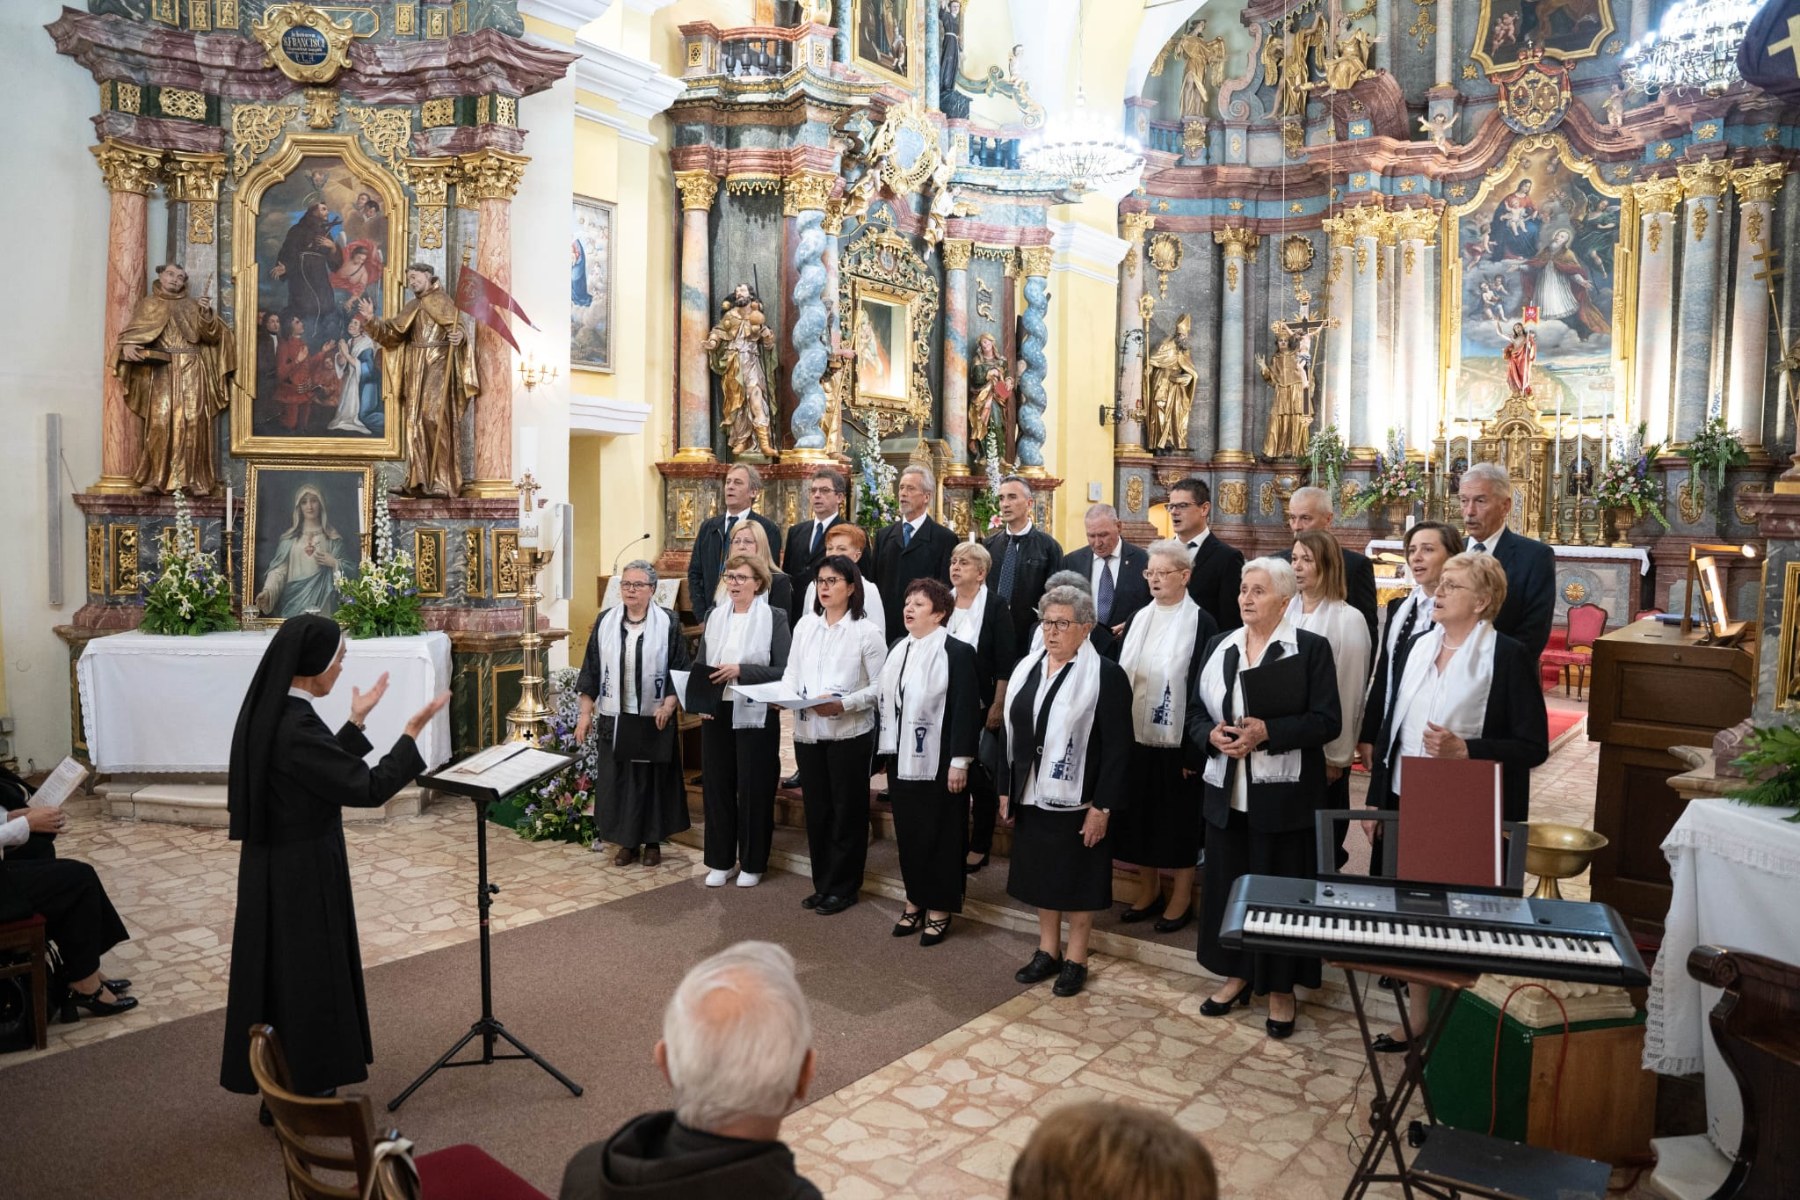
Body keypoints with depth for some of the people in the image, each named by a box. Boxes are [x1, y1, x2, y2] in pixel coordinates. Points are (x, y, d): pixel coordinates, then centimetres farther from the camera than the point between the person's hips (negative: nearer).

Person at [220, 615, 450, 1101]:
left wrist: (356, 721, 20)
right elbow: (368, 788, -23)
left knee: (284, 972, 19)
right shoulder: (296, 727, -26)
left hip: (277, 864, 10)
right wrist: (412, 731, -16)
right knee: (305, 975, 5)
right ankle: (302, 1089, 19)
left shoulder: (269, 713, 3)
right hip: (301, 870, -10)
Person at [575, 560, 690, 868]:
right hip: (614, 717, 2)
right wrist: (586, 712, 2)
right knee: (618, 779, 6)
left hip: (654, 718, -2)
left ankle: (653, 841, 20)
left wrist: (668, 705, -15)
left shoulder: (668, 623, -5)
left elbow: (680, 670, -4)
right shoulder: (605, 621, 3)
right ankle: (627, 841, 19)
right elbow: (591, 669, 5)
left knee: (654, 778, 6)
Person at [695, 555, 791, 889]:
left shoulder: (774, 619, -5)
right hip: (716, 712, 4)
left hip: (754, 715, -4)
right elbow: (700, 663, 13)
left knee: (754, 788, 4)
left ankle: (753, 864, 20)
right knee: (716, 786, 10)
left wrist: (741, 671, -21)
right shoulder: (715, 615, 9)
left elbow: (784, 671, -12)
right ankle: (720, 860, 24)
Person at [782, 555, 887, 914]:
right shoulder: (805, 625, 8)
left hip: (849, 732, -5)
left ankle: (842, 888, 20)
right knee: (816, 809, 13)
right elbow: (792, 674, 10)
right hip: (808, 731, 5)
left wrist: (843, 704, -21)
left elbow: (881, 686, -9)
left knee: (847, 812, 7)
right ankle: (823, 884, 27)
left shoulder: (866, 630, -6)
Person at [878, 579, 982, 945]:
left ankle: (939, 910, 17)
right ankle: (915, 902, 27)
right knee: (907, 833, 13)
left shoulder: (957, 652, -11)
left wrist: (960, 762, -17)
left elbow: (967, 709, -14)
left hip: (938, 762, -7)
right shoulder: (898, 649, 10)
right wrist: (886, 751, 12)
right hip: (901, 759, 7)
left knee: (940, 836, 4)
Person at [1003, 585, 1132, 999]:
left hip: (1077, 800, -6)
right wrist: (1006, 789, 9)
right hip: (1032, 796, 6)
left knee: (1077, 878, 7)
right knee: (1041, 873, 15)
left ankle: (1076, 960, 23)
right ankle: (1048, 951, 31)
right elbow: (1012, 733, 11)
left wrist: (1102, 807, -16)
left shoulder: (1106, 675, -13)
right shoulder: (1027, 669, 6)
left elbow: (1117, 748, -14)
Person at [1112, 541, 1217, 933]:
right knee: (1140, 814, 13)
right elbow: (1119, 674, 10)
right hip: (1136, 737, 6)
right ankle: (1148, 890, 28)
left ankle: (1182, 897, 21)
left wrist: (1194, 749, -15)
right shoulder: (1139, 620, 9)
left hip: (1176, 740, -5)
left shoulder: (1201, 624, -9)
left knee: (1179, 818, 6)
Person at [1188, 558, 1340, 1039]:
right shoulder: (1219, 646, 9)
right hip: (1226, 791, 5)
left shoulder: (1311, 648, -5)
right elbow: (1195, 712, 9)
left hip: (1283, 795, -4)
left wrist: (1267, 733, -23)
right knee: (1226, 882, 12)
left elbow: (1327, 721, -11)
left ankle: (1281, 986, 21)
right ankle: (1237, 974, 29)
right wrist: (1213, 736, -12)